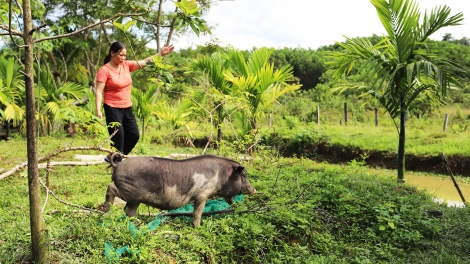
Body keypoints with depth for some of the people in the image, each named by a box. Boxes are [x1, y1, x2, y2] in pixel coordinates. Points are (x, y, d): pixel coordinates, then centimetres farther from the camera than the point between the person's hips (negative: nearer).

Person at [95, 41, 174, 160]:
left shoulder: (126, 65, 4)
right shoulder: (104, 70, -12)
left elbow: (144, 62, 0)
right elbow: (98, 91, -16)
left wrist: (160, 53, -9)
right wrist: (98, 110, -25)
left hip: (127, 108, 7)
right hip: (113, 109, -7)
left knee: (134, 135, 11)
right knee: (118, 138, -4)